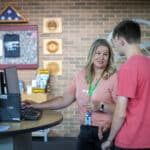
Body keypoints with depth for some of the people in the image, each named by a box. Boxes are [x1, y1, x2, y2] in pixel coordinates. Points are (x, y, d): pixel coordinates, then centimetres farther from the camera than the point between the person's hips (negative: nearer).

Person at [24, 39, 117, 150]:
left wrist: (101, 106, -25)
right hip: (85, 130, 4)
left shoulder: (114, 78, -11)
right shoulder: (81, 75, 5)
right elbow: (64, 100, 10)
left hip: (107, 132, -4)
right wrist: (37, 106, 8)